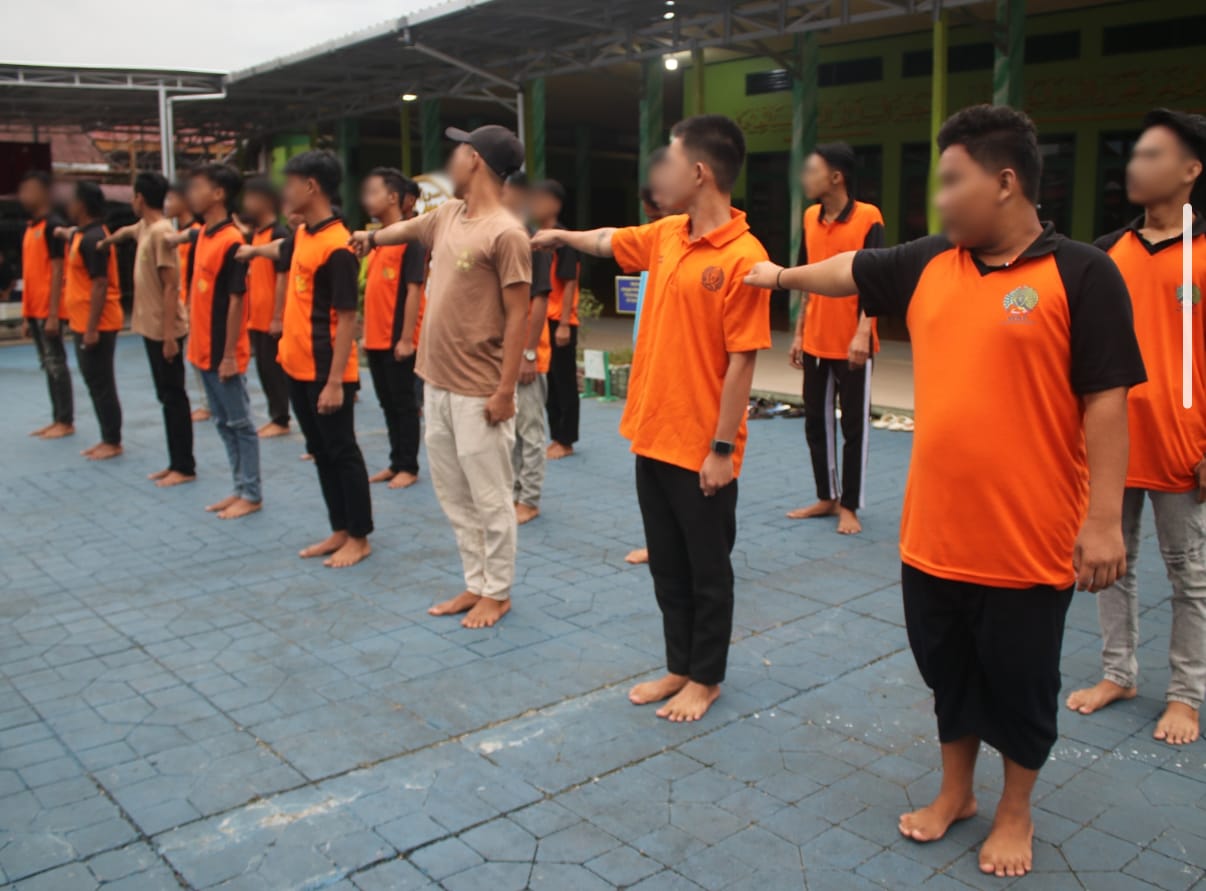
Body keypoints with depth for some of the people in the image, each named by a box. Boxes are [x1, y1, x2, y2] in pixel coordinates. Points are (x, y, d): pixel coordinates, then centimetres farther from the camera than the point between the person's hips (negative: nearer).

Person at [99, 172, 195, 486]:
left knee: (174, 397, -2)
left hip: (164, 330, -9)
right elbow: (125, 232, 36)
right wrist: (104, 243, 51)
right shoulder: (144, 227, 9)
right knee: (166, 396, 12)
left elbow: (171, 286, -21)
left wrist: (169, 336, -22)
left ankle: (185, 467, 6)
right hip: (151, 327, 9)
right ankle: (175, 463, 20)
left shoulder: (161, 231, -17)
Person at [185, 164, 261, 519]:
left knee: (240, 424, 2)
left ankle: (252, 494, 11)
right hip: (203, 351, 9)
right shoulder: (201, 236, 10)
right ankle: (240, 489, 24)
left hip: (223, 354, -9)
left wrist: (229, 355, -17)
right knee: (223, 423, 14)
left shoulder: (231, 241, -16)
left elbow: (236, 301, -18)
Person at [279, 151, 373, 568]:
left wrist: (335, 381, -22)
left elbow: (348, 318, -21)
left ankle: (359, 538, 14)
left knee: (342, 452, 2)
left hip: (326, 373, -9)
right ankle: (340, 531, 27)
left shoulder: (336, 246, -19)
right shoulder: (301, 235, 8)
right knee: (320, 451, 15)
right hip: (297, 367, 9)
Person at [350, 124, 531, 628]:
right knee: (453, 496, 16)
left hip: (479, 393, -9)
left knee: (490, 499, 4)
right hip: (437, 383, 9)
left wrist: (506, 390, -19)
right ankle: (475, 584, 29)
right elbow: (411, 228, 32)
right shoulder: (448, 215, 9)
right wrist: (371, 237, 42)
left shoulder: (505, 233, -15)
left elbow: (518, 317, -17)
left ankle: (497, 593, 18)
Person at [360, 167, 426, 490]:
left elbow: (414, 290, -15)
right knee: (387, 403, 14)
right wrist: (367, 331, 14)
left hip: (397, 339, -8)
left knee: (404, 403, 2)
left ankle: (409, 467, 12)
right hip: (376, 338, 8)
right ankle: (396, 462, 24)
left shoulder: (409, 237, -11)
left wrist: (407, 338, -18)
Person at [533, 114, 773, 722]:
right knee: (667, 565, 17)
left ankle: (706, 678, 26)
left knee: (707, 569, 10)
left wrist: (722, 448, -17)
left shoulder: (742, 257, -18)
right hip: (652, 437, 7)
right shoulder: (665, 235, 5)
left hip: (702, 449, -7)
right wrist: (561, 237, 40)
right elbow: (611, 242, 27)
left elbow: (742, 362, -18)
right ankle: (679, 667, 33)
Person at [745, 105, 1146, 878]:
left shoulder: (1080, 275, -11)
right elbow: (853, 269, 23)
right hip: (934, 531, 5)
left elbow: (1107, 400, -13)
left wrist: (1104, 518, -17)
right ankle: (956, 791, 39)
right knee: (947, 668, 19)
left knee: (1020, 680, 11)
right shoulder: (929, 265, 5)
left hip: (1029, 538, -5)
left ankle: (1016, 812, 32)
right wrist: (783, 276, 34)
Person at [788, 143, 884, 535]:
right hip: (816, 342, 6)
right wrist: (799, 332, 12)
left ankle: (849, 506, 14)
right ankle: (827, 497, 26)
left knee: (853, 426, 4)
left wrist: (863, 332, -21)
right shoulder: (810, 218, 7)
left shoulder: (868, 218, -10)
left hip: (852, 344, -6)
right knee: (816, 423, 13)